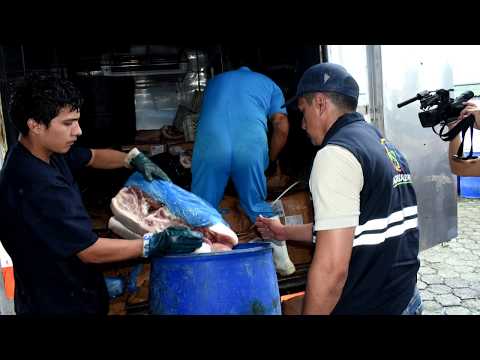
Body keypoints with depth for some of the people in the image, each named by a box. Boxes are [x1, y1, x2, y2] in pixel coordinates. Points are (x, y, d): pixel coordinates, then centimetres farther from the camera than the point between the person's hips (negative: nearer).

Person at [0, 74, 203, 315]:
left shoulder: (44, 151, -5)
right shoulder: (36, 187, -34)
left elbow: (93, 157, 11)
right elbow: (90, 251, -29)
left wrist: (134, 159, -6)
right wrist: (157, 244, -26)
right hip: (56, 304, -8)